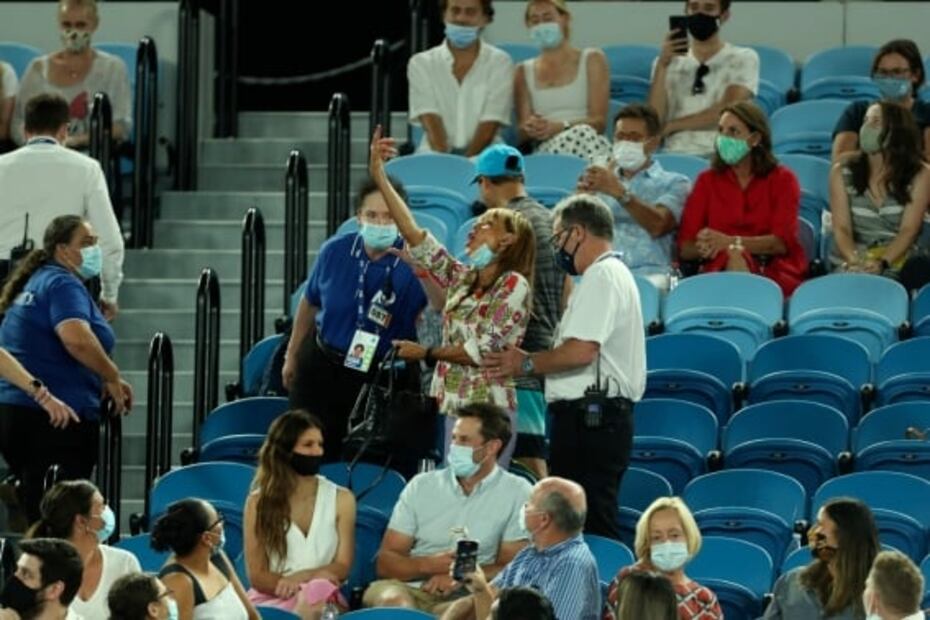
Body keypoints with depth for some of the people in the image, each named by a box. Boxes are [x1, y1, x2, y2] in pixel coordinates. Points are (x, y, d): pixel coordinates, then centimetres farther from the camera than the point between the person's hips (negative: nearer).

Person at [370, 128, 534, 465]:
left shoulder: (514, 286, -6)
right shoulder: (462, 278, 14)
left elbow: (484, 349, -12)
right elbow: (415, 236, 11)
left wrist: (426, 353, -3)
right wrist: (379, 178, 7)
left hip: (488, 411, -7)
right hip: (454, 406, 7)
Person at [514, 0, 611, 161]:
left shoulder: (592, 59, 13)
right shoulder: (524, 71, 20)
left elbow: (599, 121, 1)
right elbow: (522, 133, 11)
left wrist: (559, 127, -19)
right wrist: (530, 129, -16)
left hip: (587, 143, 0)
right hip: (545, 150, 0)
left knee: (581, 133, -39)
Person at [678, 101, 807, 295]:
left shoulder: (782, 179, 13)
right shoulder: (707, 180, 18)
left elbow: (782, 242, -4)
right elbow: (685, 248, 6)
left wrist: (730, 242, -19)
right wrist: (705, 248, -19)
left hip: (774, 274, -1)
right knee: (733, 257, -35)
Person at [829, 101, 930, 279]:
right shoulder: (841, 174, 9)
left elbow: (909, 230, -6)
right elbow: (841, 228, -2)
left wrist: (882, 263, -23)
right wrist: (855, 261, -23)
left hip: (895, 267, 0)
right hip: (849, 266, 0)